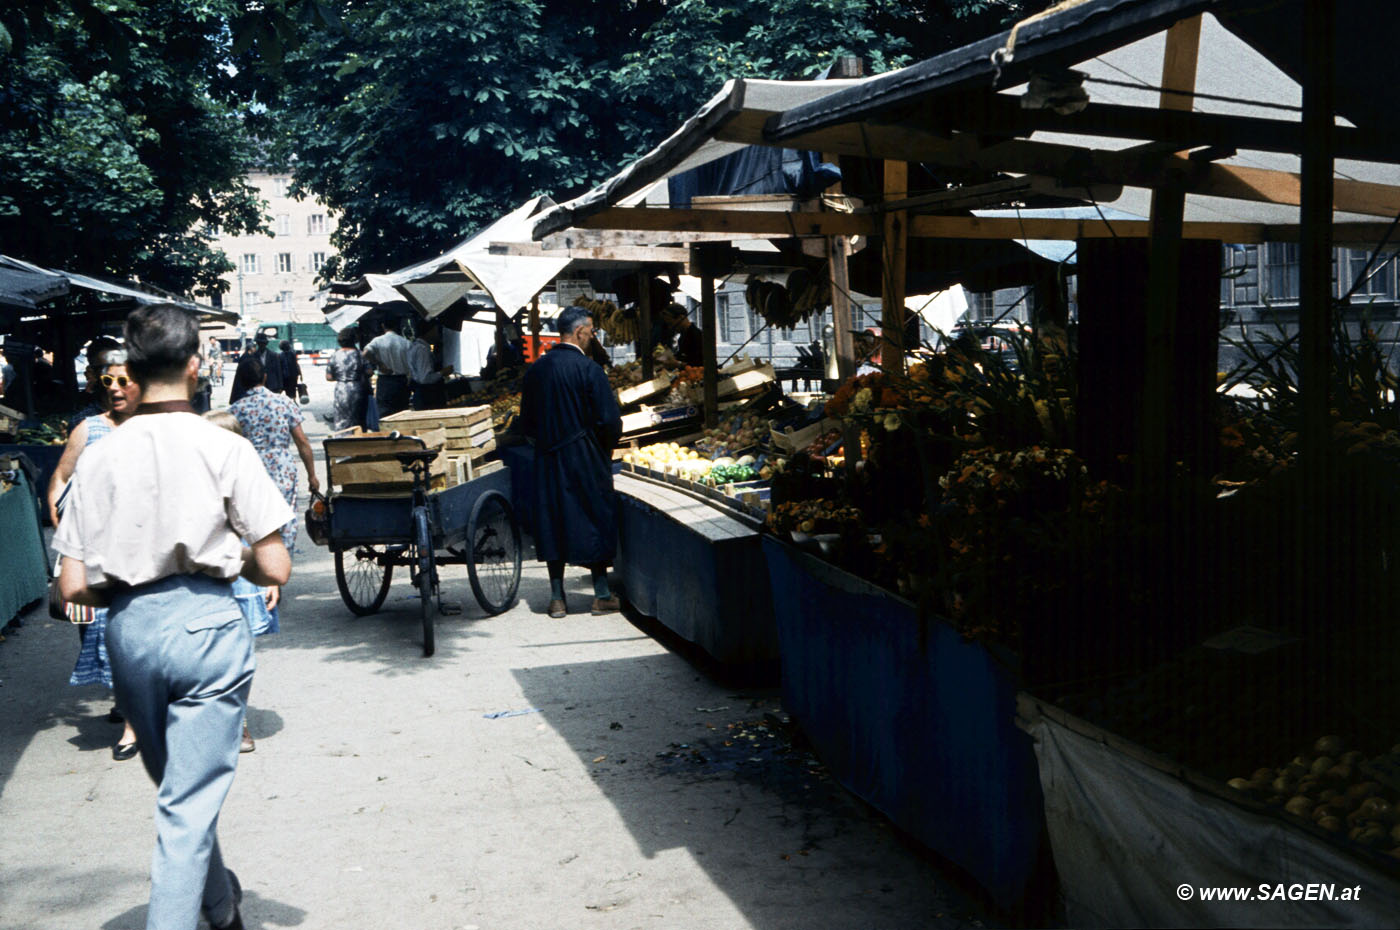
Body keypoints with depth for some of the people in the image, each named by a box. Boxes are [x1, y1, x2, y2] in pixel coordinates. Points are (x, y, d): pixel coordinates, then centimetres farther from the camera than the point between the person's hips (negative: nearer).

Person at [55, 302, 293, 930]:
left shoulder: (99, 458, 0)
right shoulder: (224, 448, -9)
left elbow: (72, 588, -1)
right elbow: (275, 570, -10)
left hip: (127, 629, 5)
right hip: (205, 623, -4)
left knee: (177, 789, 23)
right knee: (192, 803, 2)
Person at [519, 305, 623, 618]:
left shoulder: (536, 369, 3)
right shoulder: (587, 368, -14)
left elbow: (526, 422, 9)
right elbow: (609, 420, -15)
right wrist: (606, 447, 3)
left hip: (548, 461, 5)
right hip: (586, 461, -5)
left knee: (553, 522, 10)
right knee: (595, 519, 7)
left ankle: (557, 598, 14)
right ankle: (602, 595, 12)